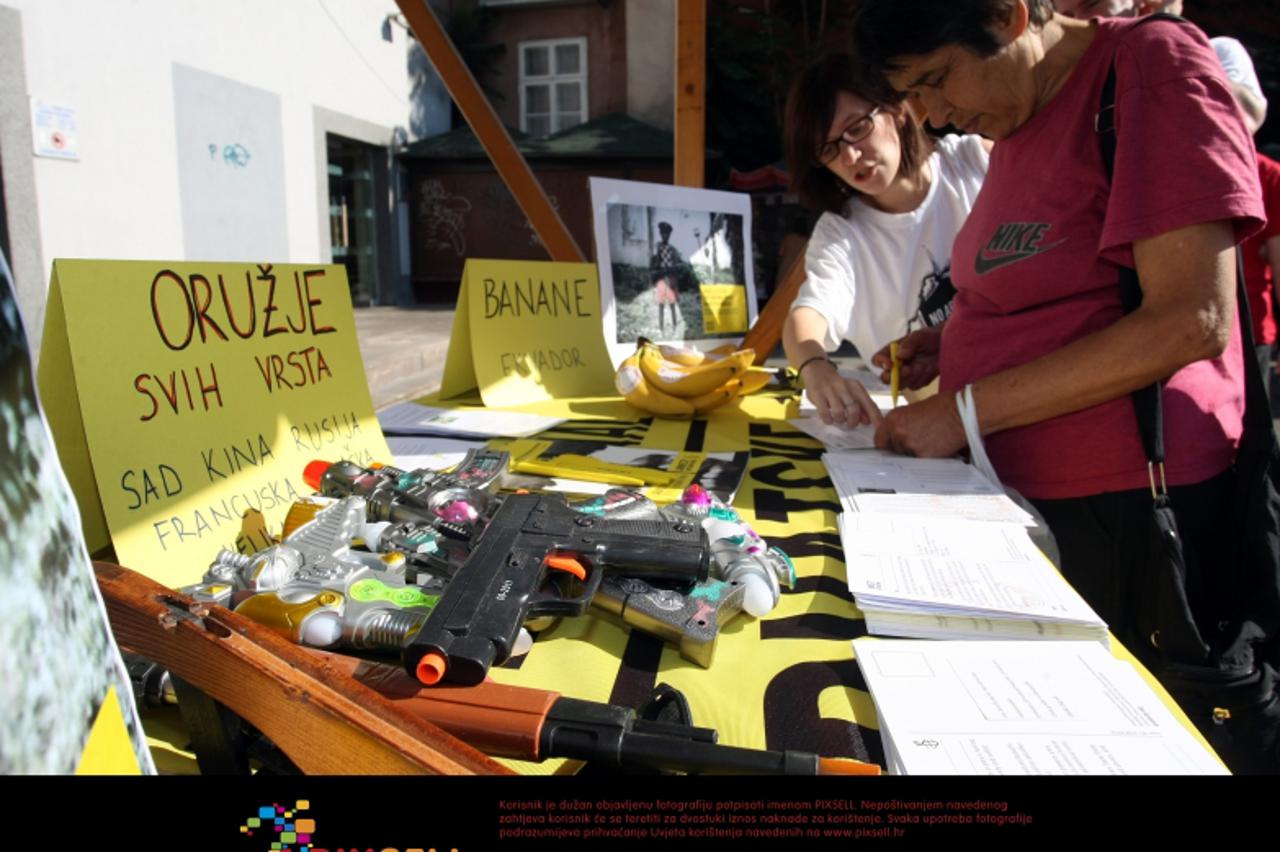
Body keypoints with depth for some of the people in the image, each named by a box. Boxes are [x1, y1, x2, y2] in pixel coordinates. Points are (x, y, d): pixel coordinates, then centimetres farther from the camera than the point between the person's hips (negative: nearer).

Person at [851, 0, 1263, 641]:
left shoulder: (1152, 64, -11)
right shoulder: (1017, 117, 11)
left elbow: (1191, 322, -21)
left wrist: (966, 409, -19)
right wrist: (951, 345, 4)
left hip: (1114, 506, -7)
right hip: (1020, 488, 7)